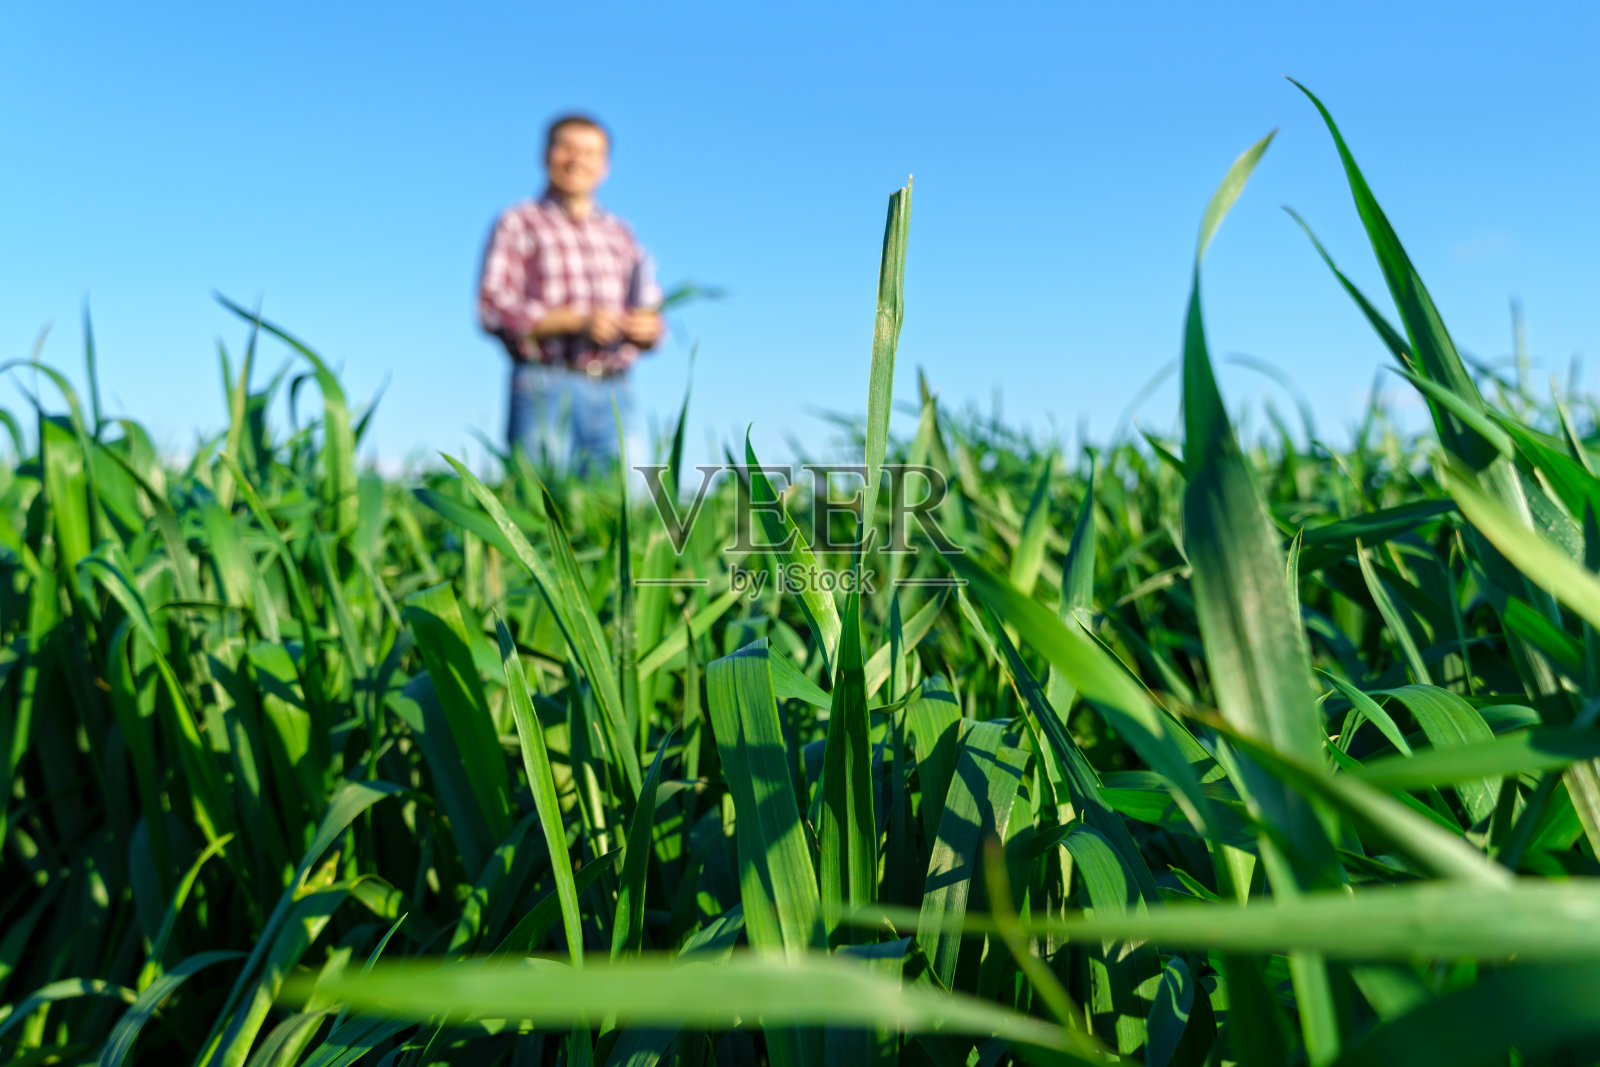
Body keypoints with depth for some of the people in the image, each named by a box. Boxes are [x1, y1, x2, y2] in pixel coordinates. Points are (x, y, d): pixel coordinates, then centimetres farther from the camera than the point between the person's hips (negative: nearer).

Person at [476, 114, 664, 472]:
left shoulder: (621, 234, 20)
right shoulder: (518, 224, 7)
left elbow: (649, 308, 20)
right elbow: (493, 308, -4)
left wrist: (647, 328, -5)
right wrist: (576, 322, -15)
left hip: (612, 393, 4)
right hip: (545, 390, -4)